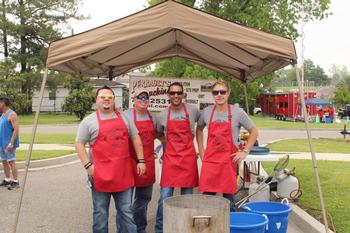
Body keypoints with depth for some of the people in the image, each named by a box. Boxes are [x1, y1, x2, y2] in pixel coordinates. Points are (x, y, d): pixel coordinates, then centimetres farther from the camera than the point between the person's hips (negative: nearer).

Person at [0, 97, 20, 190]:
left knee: (11, 162, -8)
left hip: (9, 144, -9)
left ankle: (16, 182, -3)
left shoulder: (11, 114, -12)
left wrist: (11, 143, -24)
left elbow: (16, 129, -19)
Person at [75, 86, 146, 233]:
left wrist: (141, 160, 7)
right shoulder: (89, 121, -1)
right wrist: (88, 165, -10)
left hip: (123, 173, 3)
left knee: (126, 210, 12)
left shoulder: (124, 118, 10)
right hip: (100, 175, -3)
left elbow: (135, 138, 13)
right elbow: (79, 144, -1)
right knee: (100, 212, 8)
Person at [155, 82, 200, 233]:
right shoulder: (163, 115, 4)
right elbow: (159, 133, 21)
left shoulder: (192, 110, 0)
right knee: (165, 197, -3)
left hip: (188, 158, 0)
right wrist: (170, 143, 9)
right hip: (170, 159, 0)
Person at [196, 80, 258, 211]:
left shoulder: (238, 112, -4)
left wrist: (245, 151, -3)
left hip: (229, 160, -2)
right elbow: (199, 129, 20)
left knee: (228, 197, 6)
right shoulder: (206, 112, 3)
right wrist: (201, 150, 12)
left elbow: (254, 132, 4)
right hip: (210, 160, 2)